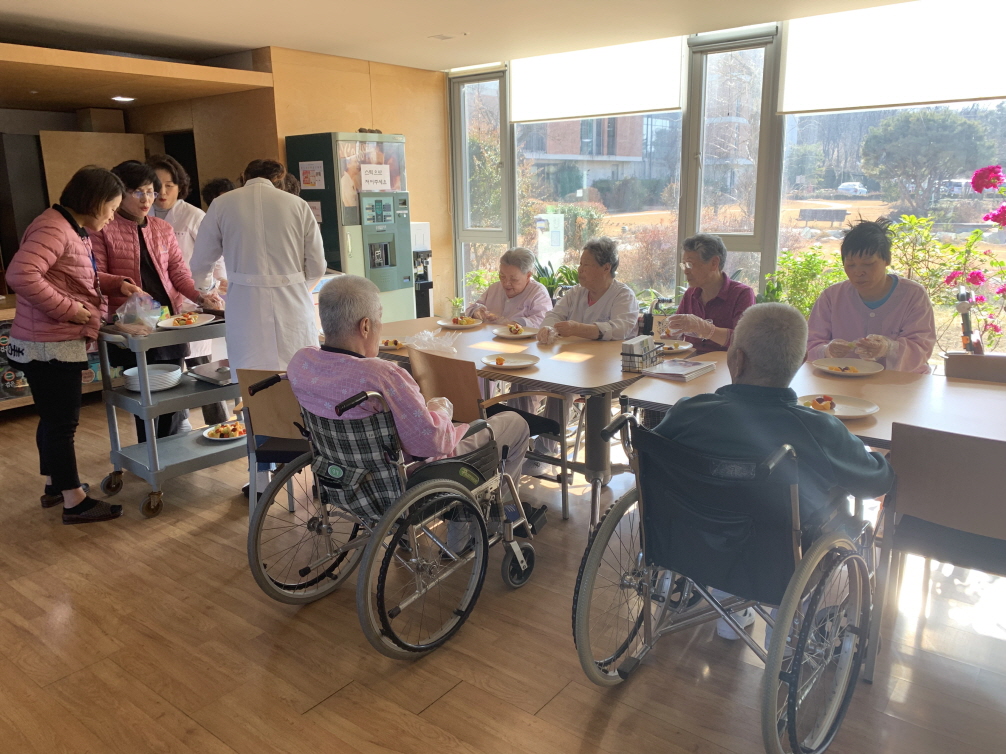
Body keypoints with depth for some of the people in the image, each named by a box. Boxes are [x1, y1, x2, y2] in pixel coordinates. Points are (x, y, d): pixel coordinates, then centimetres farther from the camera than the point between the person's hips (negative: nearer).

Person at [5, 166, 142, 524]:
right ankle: (75, 501, 8)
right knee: (63, 420, -2)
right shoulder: (53, 228, -19)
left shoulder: (76, 231, 12)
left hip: (60, 342, 10)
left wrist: (118, 283, 11)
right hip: (49, 345, -10)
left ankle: (54, 484, 35)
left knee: (54, 417, 20)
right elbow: (20, 275, -32)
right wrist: (71, 309, -26)